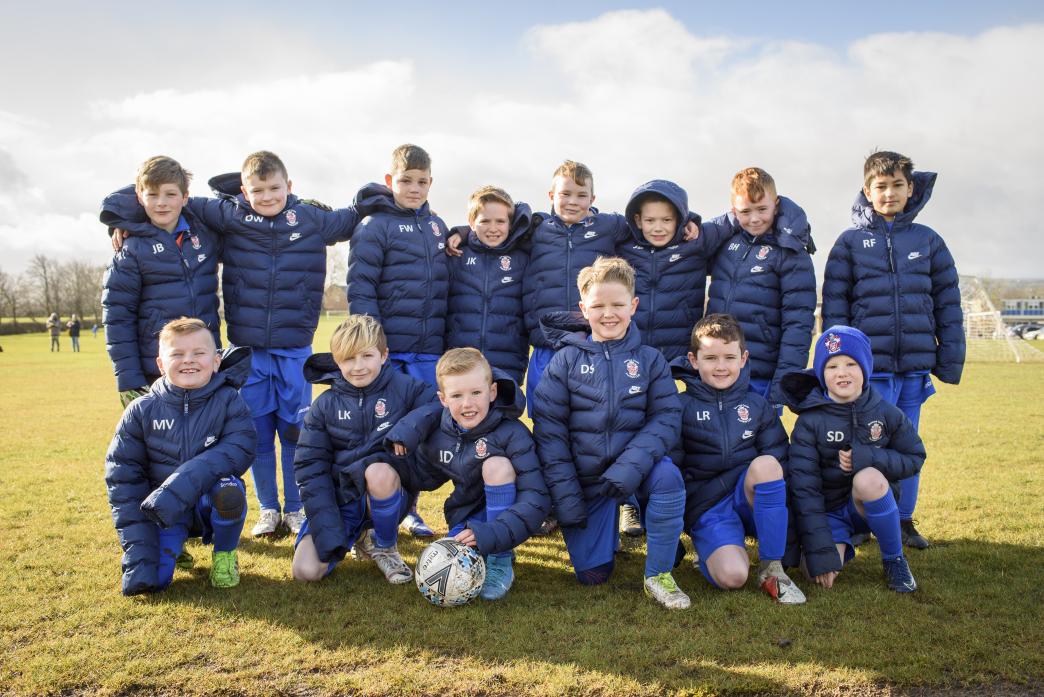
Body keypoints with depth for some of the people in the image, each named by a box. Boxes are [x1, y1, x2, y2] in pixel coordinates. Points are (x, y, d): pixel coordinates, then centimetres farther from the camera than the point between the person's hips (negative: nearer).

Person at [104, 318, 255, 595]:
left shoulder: (228, 401, -9)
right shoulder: (142, 410, -4)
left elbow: (239, 449, -23)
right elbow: (122, 474, -3)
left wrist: (184, 483, -36)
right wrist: (137, 546, -11)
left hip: (210, 502, -1)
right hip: (164, 508, 2)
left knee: (229, 492, -35)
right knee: (154, 578, -18)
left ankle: (225, 554, -2)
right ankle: (173, 544, 20)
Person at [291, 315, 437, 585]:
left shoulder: (404, 388, -3)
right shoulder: (324, 406, 1)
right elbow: (311, 468, -2)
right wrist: (328, 532, -12)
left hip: (389, 493, -2)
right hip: (342, 499, 2)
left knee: (378, 470, -36)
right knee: (305, 571, -18)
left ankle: (385, 546, -7)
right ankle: (356, 536, 15)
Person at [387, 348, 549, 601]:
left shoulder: (511, 433, -23)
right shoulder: (438, 436, -6)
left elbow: (536, 498, -27)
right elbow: (422, 478, 11)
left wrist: (493, 533, -39)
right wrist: (398, 453, -9)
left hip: (506, 518, -3)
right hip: (466, 517, 3)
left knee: (496, 464, -30)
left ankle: (501, 561, -14)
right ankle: (476, 552, 15)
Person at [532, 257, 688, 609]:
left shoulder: (649, 360, -2)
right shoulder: (566, 360, -4)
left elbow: (666, 418, -9)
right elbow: (549, 429, -7)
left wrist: (630, 466, -25)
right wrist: (565, 495, -12)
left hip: (635, 467, 0)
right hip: (585, 476, 0)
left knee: (668, 475, -34)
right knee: (592, 575, 0)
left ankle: (658, 574, -13)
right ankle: (605, 529, 36)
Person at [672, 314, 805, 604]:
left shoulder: (758, 406, 8)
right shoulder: (682, 406, -1)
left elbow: (780, 464, 6)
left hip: (752, 500, 3)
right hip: (707, 507, -3)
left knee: (765, 463, -32)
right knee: (732, 576, -30)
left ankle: (772, 568, -17)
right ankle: (711, 551, 8)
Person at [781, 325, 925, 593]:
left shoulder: (886, 413, -5)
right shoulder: (809, 422, -12)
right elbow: (804, 487, -16)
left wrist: (867, 457, -22)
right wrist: (820, 552, -22)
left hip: (872, 505, 1)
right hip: (828, 510, -1)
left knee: (868, 478, -34)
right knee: (820, 571, -27)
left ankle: (895, 559, -10)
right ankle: (842, 546, 11)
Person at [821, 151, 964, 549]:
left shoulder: (928, 241, 9)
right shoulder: (850, 242, 3)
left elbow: (948, 303, 9)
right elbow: (834, 304, -1)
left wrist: (951, 359, 4)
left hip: (916, 365, 3)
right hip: (870, 364, -3)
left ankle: (904, 520, 24)